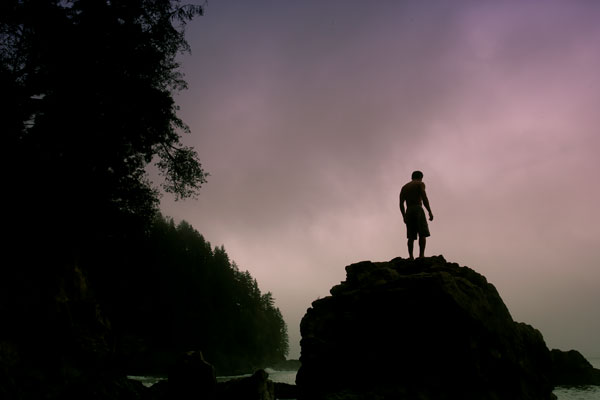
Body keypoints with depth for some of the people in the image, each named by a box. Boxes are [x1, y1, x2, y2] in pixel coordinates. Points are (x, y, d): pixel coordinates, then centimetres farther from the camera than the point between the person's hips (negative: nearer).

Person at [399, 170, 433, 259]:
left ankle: (411, 256, -9)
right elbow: (424, 198, -8)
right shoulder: (420, 184, 6)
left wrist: (404, 216, 17)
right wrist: (430, 212, -8)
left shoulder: (404, 187, 21)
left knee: (411, 237, 2)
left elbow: (401, 203, 14)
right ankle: (421, 255, -20)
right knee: (423, 234, -8)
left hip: (408, 211, 5)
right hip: (418, 209, -5)